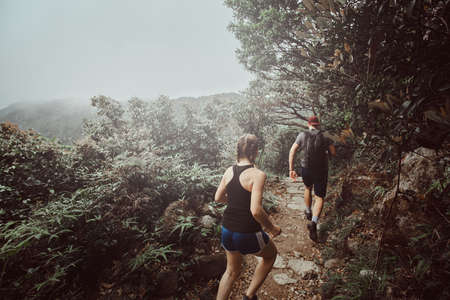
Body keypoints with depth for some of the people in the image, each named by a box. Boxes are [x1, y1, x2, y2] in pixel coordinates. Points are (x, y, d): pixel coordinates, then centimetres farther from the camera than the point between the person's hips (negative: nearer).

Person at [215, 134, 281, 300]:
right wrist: (272, 228, -11)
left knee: (232, 270, 29)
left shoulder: (229, 171, -1)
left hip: (227, 230, 6)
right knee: (270, 255, 28)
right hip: (248, 234, -5)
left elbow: (218, 198, 9)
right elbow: (256, 211, -27)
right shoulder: (257, 174, -20)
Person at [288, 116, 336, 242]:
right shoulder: (325, 136, -5)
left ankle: (308, 212, 43)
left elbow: (292, 151, -10)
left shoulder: (302, 135, -5)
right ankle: (313, 221, -14)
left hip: (306, 168, 1)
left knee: (307, 188, 29)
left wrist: (291, 169, -7)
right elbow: (333, 152, -7)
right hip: (321, 170, -1)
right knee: (319, 197, 6)